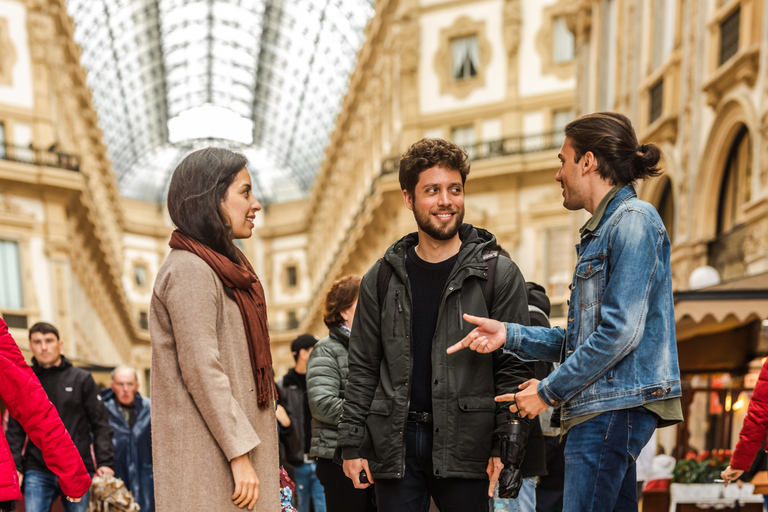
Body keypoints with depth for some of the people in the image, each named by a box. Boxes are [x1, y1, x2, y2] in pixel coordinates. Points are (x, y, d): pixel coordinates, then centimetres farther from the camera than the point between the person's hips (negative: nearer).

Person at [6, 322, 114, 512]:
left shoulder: (82, 379, 5)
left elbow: (101, 424, 3)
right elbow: (15, 430, 10)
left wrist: (104, 462, -6)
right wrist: (15, 466, -2)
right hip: (37, 473, 1)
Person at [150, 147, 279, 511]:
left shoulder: (222, 266, 16)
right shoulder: (189, 270, -14)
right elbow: (200, 370, -20)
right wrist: (241, 454, -19)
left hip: (232, 441, 9)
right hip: (207, 457, -9)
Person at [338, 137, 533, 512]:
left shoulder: (499, 274, 0)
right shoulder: (382, 278, 9)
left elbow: (514, 368, -2)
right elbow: (363, 368, 10)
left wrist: (506, 447, -9)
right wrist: (352, 443, 4)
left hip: (465, 446, -2)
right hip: (394, 444, 3)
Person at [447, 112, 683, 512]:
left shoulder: (634, 220, -9)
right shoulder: (600, 232, 21)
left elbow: (620, 332, -18)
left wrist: (549, 391, -12)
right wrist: (509, 334, 8)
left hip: (616, 406, -10)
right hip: (603, 408, 10)